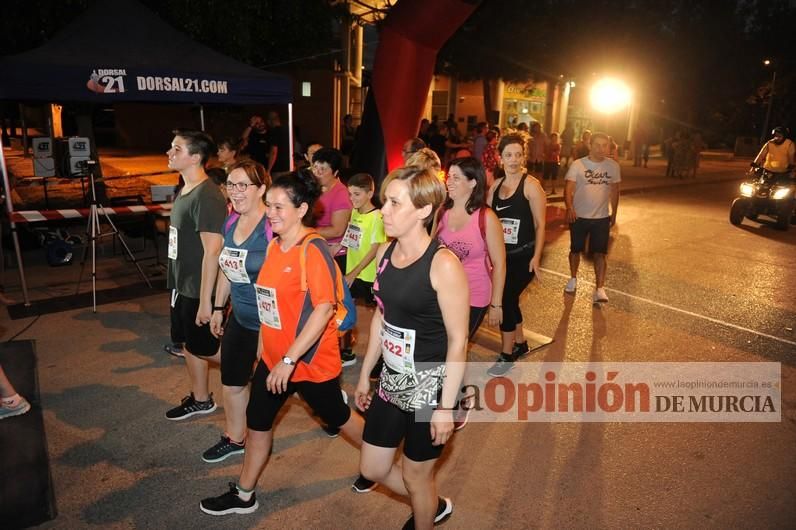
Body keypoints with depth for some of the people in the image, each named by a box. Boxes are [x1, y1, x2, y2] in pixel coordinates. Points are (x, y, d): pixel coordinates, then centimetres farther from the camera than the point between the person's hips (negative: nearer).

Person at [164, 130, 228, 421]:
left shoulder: (207, 197, -22)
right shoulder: (184, 191, 8)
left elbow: (212, 251, -24)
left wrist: (205, 299, -23)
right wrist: (178, 285, 19)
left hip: (198, 291, -10)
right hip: (182, 286, 10)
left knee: (209, 349, 4)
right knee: (190, 345, 19)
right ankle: (200, 398, 35)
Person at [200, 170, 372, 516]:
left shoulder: (312, 251, -22)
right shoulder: (274, 246, 3)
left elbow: (324, 308, -28)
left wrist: (289, 359, -27)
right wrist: (265, 347, 16)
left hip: (310, 360, -7)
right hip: (274, 357, 7)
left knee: (337, 417, 14)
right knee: (257, 422, 16)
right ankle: (244, 496, 36)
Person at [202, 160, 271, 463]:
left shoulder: (272, 227, -22)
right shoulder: (231, 222, 4)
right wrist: (218, 308, 17)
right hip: (240, 318, 8)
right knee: (232, 380, 17)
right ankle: (234, 439, 38)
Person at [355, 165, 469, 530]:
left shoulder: (443, 264, -22)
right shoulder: (385, 252, -1)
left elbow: (458, 340, -18)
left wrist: (446, 406, -16)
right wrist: (365, 374, 15)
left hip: (430, 385, -7)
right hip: (392, 380, 8)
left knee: (415, 475, 14)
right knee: (372, 469, 20)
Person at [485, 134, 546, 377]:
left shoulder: (531, 185, -11)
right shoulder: (496, 185, 5)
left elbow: (540, 224, -11)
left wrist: (536, 257, -14)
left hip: (524, 256, -6)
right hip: (503, 254, 6)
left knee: (505, 299, -7)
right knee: (509, 298, 15)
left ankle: (507, 355, 10)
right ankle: (520, 344, 37)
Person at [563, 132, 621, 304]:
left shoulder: (613, 166, -2)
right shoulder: (578, 164, -11)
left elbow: (615, 191, 8)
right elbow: (568, 189, -15)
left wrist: (614, 213, 11)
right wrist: (569, 207, -31)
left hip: (602, 217, 1)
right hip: (579, 216, -1)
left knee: (600, 253, -2)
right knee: (575, 250, 14)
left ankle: (599, 289, 1)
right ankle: (573, 279, 36)